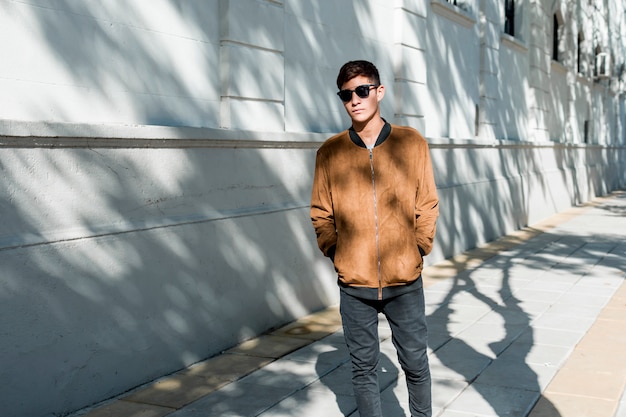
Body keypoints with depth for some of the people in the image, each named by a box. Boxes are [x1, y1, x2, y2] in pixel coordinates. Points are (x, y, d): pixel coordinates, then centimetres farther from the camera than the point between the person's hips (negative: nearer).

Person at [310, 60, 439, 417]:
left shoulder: (413, 143, -2)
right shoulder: (330, 152, -1)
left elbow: (427, 206, 3)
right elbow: (321, 214, 5)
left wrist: (419, 251, -1)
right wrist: (337, 254, -2)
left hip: (406, 281, 0)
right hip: (354, 284, 0)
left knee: (415, 363, 11)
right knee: (364, 367, 10)